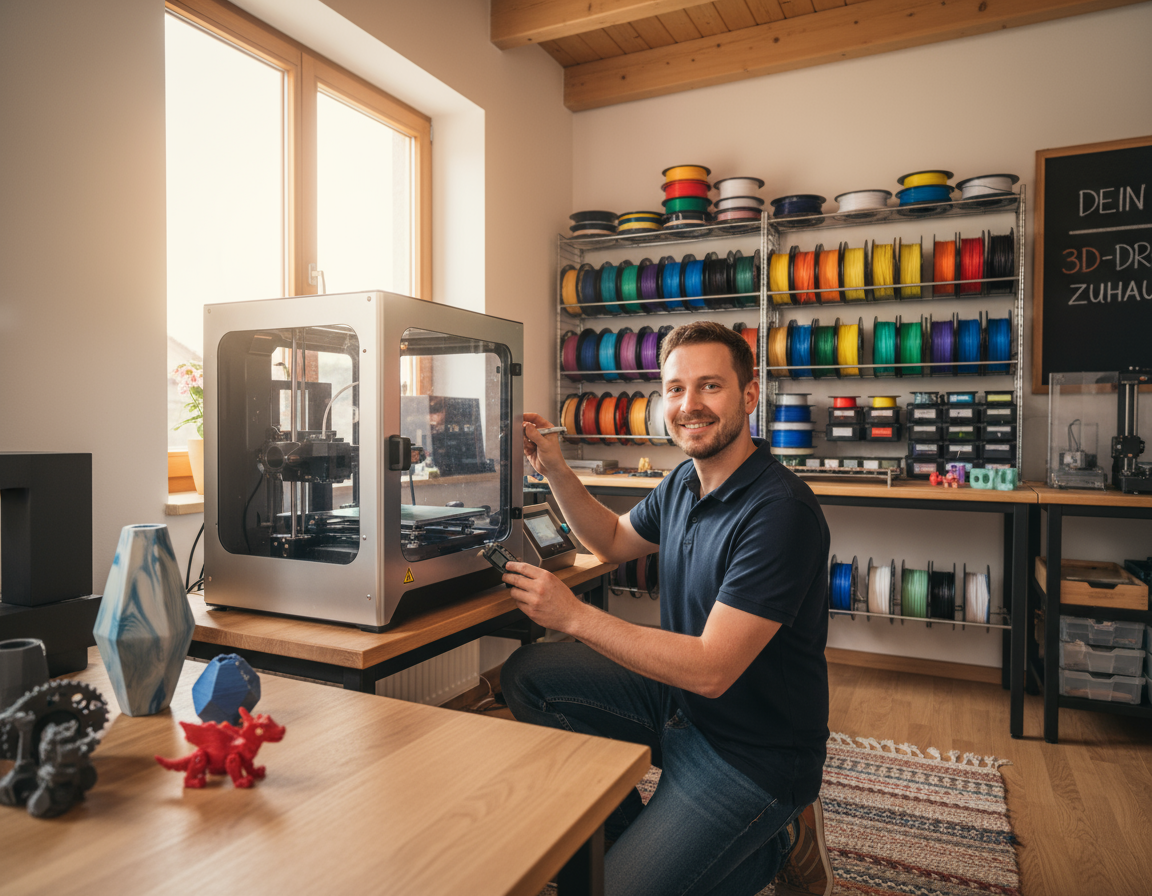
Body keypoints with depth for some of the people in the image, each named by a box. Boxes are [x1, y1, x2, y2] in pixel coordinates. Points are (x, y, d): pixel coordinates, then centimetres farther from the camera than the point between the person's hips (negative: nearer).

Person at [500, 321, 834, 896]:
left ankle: (774, 842, 9)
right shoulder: (684, 483, 0)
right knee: (528, 675, 2)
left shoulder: (780, 512, -27)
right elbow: (614, 541, 18)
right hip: (679, 700, 8)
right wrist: (554, 470, 3)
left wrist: (574, 615, -26)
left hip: (752, 754, -8)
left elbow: (711, 670, -28)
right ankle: (637, 841, 14)